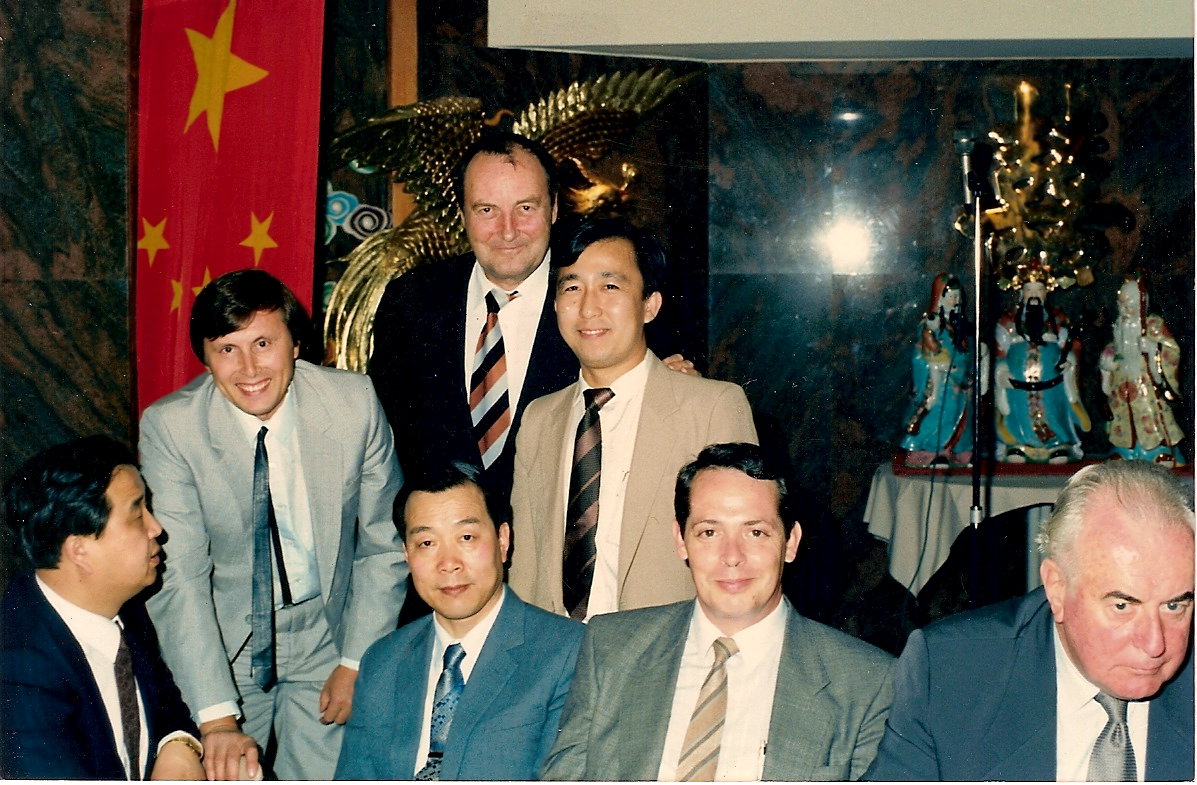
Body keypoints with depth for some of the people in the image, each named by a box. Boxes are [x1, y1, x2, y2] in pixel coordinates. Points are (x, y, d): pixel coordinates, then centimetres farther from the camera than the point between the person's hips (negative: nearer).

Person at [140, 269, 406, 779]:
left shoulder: (354, 403, -12)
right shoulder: (169, 427, -16)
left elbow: (384, 544, -2)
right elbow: (177, 577, -21)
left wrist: (358, 663, -4)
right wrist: (216, 717, -28)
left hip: (324, 641, 1)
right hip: (219, 647, -1)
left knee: (324, 775, 1)